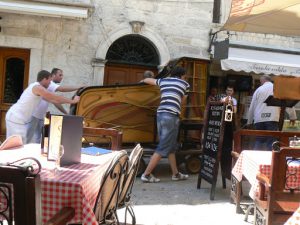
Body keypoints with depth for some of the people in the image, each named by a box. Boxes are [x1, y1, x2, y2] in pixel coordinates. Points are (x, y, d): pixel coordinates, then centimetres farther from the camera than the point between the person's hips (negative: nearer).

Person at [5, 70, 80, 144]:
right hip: (17, 119, -10)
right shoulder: (38, 88, -15)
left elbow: (51, 100, 21)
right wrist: (73, 101, 0)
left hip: (14, 116, 10)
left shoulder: (35, 87, 16)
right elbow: (56, 98, -11)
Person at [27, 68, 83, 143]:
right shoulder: (48, 83, -14)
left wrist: (67, 114, 15)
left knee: (38, 139, 10)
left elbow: (56, 102, 20)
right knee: (28, 138, -4)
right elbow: (62, 89, -29)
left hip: (40, 117, 10)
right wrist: (79, 87, -26)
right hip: (33, 115, -10)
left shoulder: (52, 88, 16)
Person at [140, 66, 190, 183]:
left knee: (171, 147, 16)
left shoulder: (163, 81, 18)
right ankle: (146, 174, -3)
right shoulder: (185, 84, 9)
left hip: (160, 114, 6)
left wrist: (143, 80, 56)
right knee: (163, 148, -3)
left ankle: (175, 173, 24)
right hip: (171, 116, -6)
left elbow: (148, 80, 34)